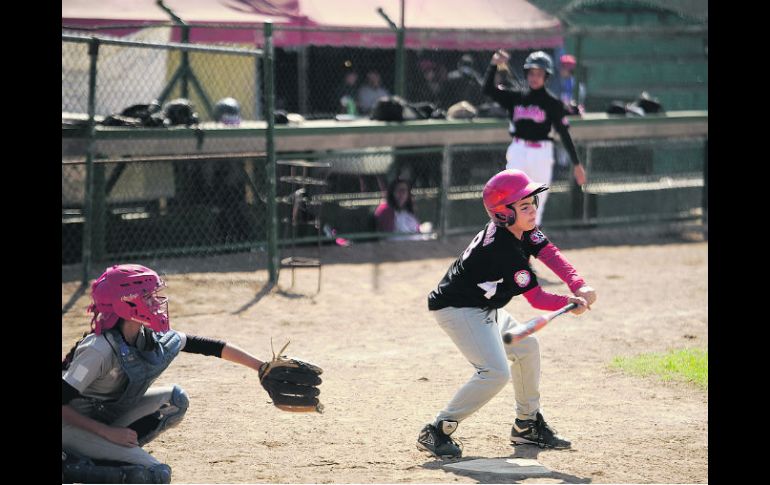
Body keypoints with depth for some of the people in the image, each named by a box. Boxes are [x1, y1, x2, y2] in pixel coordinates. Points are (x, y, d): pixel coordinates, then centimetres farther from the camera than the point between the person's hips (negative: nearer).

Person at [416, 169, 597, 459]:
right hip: (458, 310, -11)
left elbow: (548, 253, -9)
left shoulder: (523, 229, -2)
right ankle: (437, 432, -16)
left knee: (526, 347, 20)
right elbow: (536, 298, -24)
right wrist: (570, 304, -28)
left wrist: (579, 286, -21)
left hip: (483, 308, 11)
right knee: (495, 373, -22)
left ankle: (527, 425, 32)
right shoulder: (506, 251, -29)